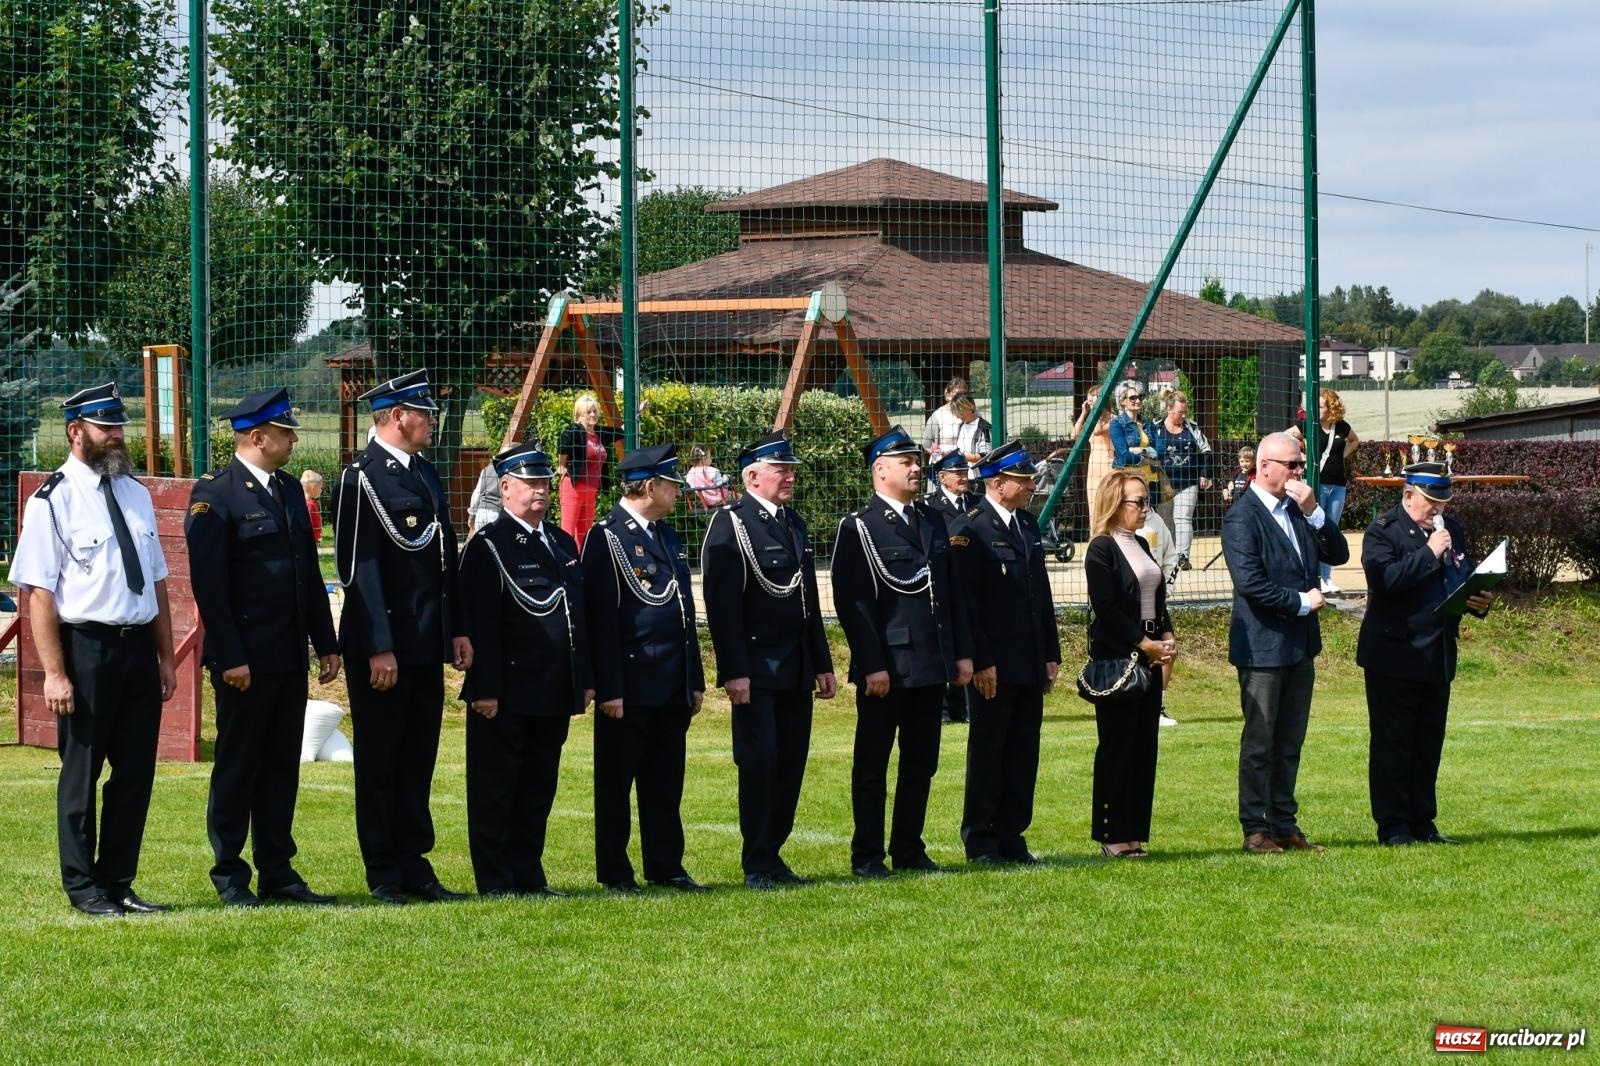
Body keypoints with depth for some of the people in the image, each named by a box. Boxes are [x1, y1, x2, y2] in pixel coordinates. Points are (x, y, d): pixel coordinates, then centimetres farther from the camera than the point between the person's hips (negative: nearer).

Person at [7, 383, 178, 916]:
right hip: (87, 647, -6)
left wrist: (165, 657, 13)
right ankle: (83, 887, 14)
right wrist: (55, 673, -16)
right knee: (81, 772, 4)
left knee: (136, 772, 10)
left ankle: (118, 882, 21)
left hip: (139, 647, 6)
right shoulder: (53, 501, -8)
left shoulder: (136, 495, 12)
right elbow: (39, 592, -11)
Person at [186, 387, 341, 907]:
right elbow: (208, 583, -14)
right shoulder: (214, 494, -11)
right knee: (237, 766, 1)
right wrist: (230, 658, -18)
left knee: (282, 766, 10)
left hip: (290, 658, 7)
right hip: (245, 660, -7)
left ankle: (277, 871, 16)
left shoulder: (289, 490, 13)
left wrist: (325, 643, 13)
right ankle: (231, 877, 8)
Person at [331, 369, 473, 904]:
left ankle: (414, 865, 18)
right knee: (380, 760, 1)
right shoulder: (361, 478, -13)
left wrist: (458, 630, 14)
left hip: (427, 643, 8)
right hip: (382, 644, -8)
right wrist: (379, 649, -20)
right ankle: (383, 873, 7)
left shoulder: (425, 473, 13)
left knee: (419, 758, 12)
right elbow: (360, 568, -17)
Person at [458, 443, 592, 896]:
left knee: (539, 789, 11)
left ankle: (529, 876, 18)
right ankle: (497, 883, 3)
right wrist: (484, 688, -19)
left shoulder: (562, 543, 16)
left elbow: (578, 615, 19)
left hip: (554, 695, 7)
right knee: (495, 789, 0)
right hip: (507, 695, -7)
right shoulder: (488, 546, -8)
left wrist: (585, 680, 15)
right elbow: (480, 624, -14)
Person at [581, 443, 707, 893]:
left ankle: (666, 866, 17)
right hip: (630, 684, -8)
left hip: (672, 687, 8)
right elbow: (601, 619, -14)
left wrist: (695, 680, 18)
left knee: (666, 781, 11)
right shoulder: (607, 537, -10)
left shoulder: (668, 536, 16)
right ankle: (615, 872, 6)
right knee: (616, 781, 1)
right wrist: (609, 689, -18)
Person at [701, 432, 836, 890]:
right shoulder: (730, 525, -9)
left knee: (791, 762, 7)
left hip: (796, 670, 7)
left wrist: (822, 663, 17)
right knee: (759, 762, -7)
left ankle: (772, 853, 16)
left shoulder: (793, 523, 15)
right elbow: (722, 605, -14)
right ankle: (756, 865, -1)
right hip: (756, 671, -7)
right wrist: (733, 672, -19)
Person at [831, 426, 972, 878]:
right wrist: (872, 666, -17)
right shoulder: (858, 528, -8)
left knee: (921, 763, 10)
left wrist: (961, 652, 12)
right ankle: (867, 855, 6)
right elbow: (852, 602, -12)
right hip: (886, 667, -7)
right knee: (872, 764, 1)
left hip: (931, 666, 7)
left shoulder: (933, 521, 14)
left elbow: (950, 591, 17)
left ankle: (909, 849, 18)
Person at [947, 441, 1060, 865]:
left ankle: (1012, 837, 15)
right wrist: (981, 662, -18)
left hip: (1030, 666, 7)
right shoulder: (969, 529, -10)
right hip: (995, 666, -7)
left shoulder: (1029, 525, 14)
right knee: (987, 752, 0)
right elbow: (965, 602, -14)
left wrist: (1051, 654, 14)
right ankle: (980, 842, 7)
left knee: (1023, 754, 9)